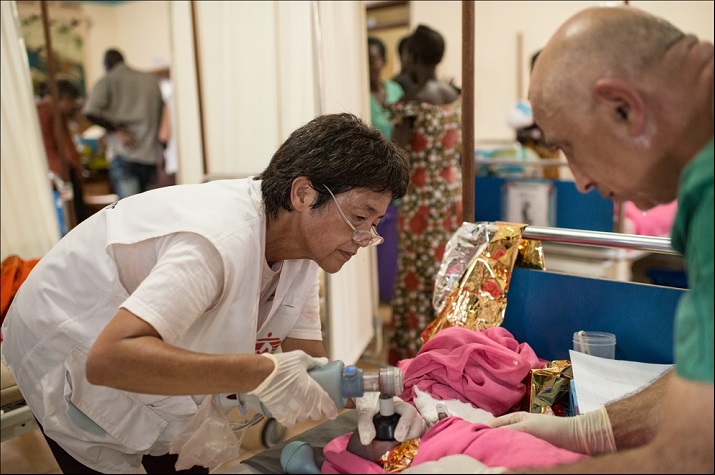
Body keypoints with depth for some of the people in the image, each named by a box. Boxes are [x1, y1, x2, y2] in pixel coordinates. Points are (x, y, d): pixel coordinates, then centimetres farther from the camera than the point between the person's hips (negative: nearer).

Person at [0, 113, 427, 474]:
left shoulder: (303, 243, -12)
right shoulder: (224, 241, -39)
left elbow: (308, 359, -9)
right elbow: (109, 359, -45)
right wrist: (260, 373, -48)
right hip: (75, 355, -7)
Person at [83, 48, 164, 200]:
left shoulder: (106, 81, 3)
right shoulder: (152, 80, 16)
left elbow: (90, 112, -11)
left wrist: (116, 129, -4)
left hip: (123, 154, -4)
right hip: (150, 155, 4)